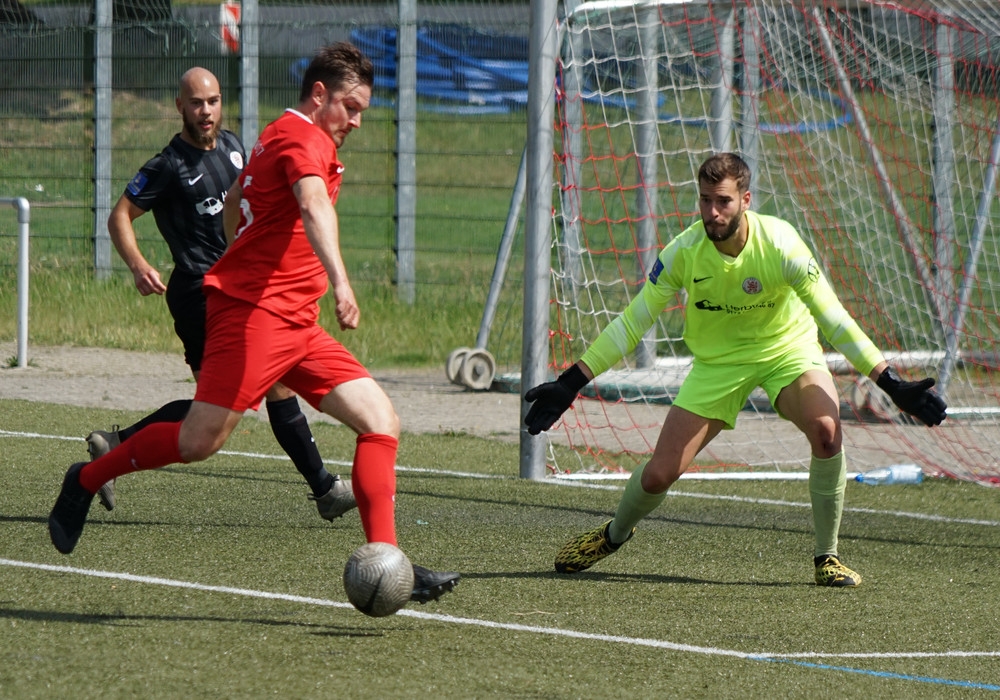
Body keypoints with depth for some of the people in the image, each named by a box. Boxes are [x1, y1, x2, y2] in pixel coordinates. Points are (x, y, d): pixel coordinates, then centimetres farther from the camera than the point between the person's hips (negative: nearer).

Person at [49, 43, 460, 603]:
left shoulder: (278, 136, 24)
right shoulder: (304, 138, -8)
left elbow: (234, 204, 38)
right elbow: (314, 207, -28)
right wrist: (339, 281, -42)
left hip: (296, 325, 10)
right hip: (254, 311, -10)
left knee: (381, 419, -3)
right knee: (201, 441, -15)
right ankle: (86, 480, 9)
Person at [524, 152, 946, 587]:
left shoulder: (779, 244, -26)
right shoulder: (684, 252, -20)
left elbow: (832, 317, -20)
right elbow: (634, 322, -10)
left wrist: (891, 384, -23)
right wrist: (571, 384, -14)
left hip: (787, 350, -1)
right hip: (718, 362, 1)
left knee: (826, 430, -31)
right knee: (660, 473, -6)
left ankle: (826, 556, -13)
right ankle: (614, 534, 30)